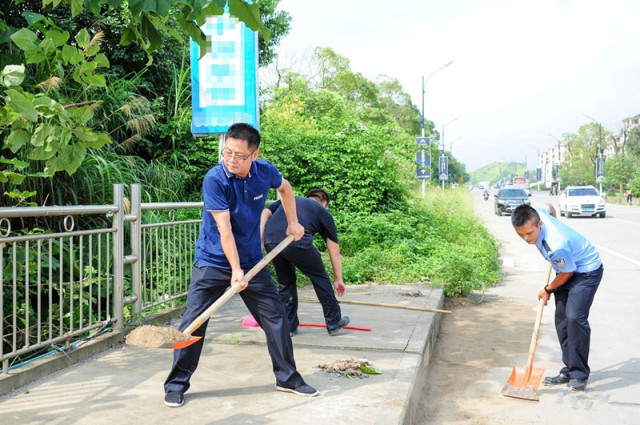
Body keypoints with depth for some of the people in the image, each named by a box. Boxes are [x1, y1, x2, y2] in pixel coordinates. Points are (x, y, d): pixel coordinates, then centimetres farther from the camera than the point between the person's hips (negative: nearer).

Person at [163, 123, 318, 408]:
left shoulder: (265, 171, -7)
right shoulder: (215, 179, -21)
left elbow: (285, 188, 18)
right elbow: (224, 227, -24)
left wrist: (292, 223, 16)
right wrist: (235, 269, -27)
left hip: (252, 261, 4)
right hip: (213, 262, -4)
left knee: (275, 317, 5)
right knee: (193, 322, -6)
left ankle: (287, 377, 21)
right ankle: (176, 384, 10)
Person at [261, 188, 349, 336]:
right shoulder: (323, 212, 26)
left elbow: (265, 213, 18)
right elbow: (334, 249, 25)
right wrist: (338, 279, 30)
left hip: (270, 240, 4)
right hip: (297, 241, -3)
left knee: (286, 282, 25)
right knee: (319, 277, 19)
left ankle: (289, 327, 28)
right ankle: (334, 322, 29)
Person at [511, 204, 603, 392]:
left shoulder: (557, 245, -38)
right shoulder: (536, 214, -17)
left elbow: (567, 272, -20)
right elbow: (549, 207, 9)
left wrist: (548, 290, -3)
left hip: (586, 271, -9)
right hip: (567, 269, 9)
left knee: (575, 317, -19)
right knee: (561, 318, 6)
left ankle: (579, 375, -8)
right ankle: (569, 370, 13)